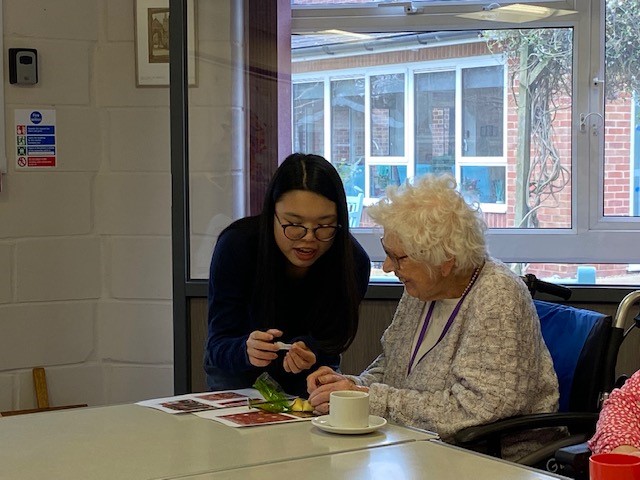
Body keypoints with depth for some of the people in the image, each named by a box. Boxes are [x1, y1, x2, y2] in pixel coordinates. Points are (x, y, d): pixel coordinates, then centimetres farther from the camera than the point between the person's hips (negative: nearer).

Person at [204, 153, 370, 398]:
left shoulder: (353, 261, -26)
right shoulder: (236, 245, -29)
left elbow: (330, 345, -15)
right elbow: (218, 345, -28)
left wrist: (308, 353, -38)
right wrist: (247, 351, -51)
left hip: (309, 377, 2)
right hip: (239, 373, -2)